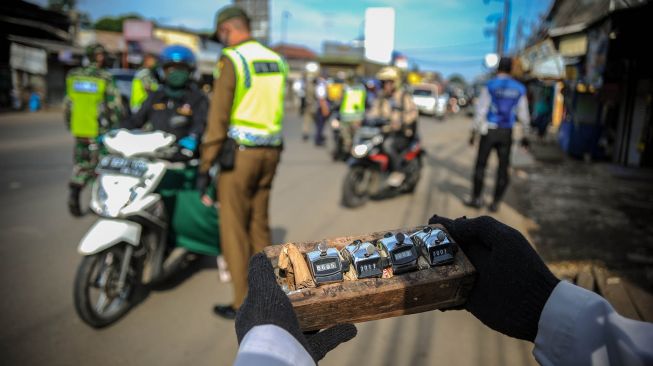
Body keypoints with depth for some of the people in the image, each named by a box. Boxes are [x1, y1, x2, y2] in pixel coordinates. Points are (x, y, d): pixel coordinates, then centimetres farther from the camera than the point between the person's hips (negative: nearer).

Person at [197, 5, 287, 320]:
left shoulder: (231, 60, -11)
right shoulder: (276, 61, 11)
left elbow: (218, 118, -14)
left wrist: (205, 166, -9)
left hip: (238, 153, -7)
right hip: (270, 151, 7)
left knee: (234, 228, 3)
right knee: (259, 223, 17)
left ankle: (243, 304, 11)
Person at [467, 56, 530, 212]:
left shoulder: (489, 86, -7)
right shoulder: (519, 89, 3)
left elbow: (481, 112, -10)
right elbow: (523, 115, 5)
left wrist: (474, 133, -4)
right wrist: (525, 135, 14)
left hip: (489, 130, -3)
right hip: (506, 133, 3)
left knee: (481, 164, 8)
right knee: (503, 167, 8)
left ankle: (476, 198, 10)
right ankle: (495, 203, 10)